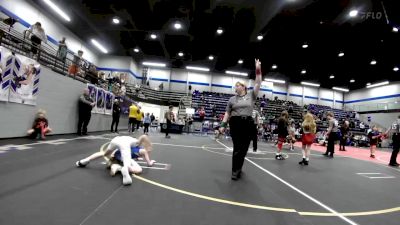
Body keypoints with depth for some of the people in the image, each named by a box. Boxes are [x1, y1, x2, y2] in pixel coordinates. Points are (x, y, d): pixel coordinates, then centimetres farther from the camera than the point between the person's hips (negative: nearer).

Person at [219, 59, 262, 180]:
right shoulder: (232, 99, 10)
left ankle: (238, 169, 24)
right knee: (237, 148, -1)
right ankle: (235, 171, 10)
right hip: (235, 124, -1)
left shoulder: (251, 95, 8)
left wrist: (258, 70, -8)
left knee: (244, 148, 7)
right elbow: (227, 113, 8)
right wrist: (223, 125, -1)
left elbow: (258, 84, -1)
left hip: (248, 124, 1)